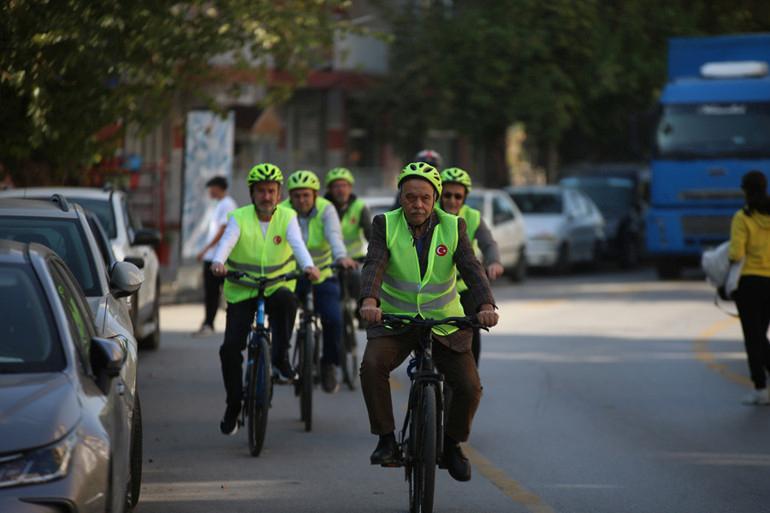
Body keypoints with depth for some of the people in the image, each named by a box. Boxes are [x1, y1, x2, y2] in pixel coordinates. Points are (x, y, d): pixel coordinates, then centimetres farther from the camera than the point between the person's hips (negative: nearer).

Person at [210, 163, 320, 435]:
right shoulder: (239, 218, -6)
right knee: (230, 348, -10)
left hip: (276, 287, 0)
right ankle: (233, 405, 8)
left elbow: (297, 243, -22)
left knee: (287, 300, -37)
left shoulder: (286, 217, -3)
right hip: (241, 291, 0)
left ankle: (281, 357, -20)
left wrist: (308, 265, -43)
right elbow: (227, 241, -25)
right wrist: (218, 262, -48)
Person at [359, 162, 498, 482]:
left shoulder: (453, 227, -4)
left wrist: (486, 305, -36)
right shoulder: (385, 225, -6)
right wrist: (369, 300, -42)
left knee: (470, 388, -12)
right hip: (394, 321, -1)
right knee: (372, 365, -30)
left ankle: (452, 444, 16)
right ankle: (386, 440, -15)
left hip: (445, 323, 1)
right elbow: (373, 266, -21)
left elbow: (472, 269, -16)